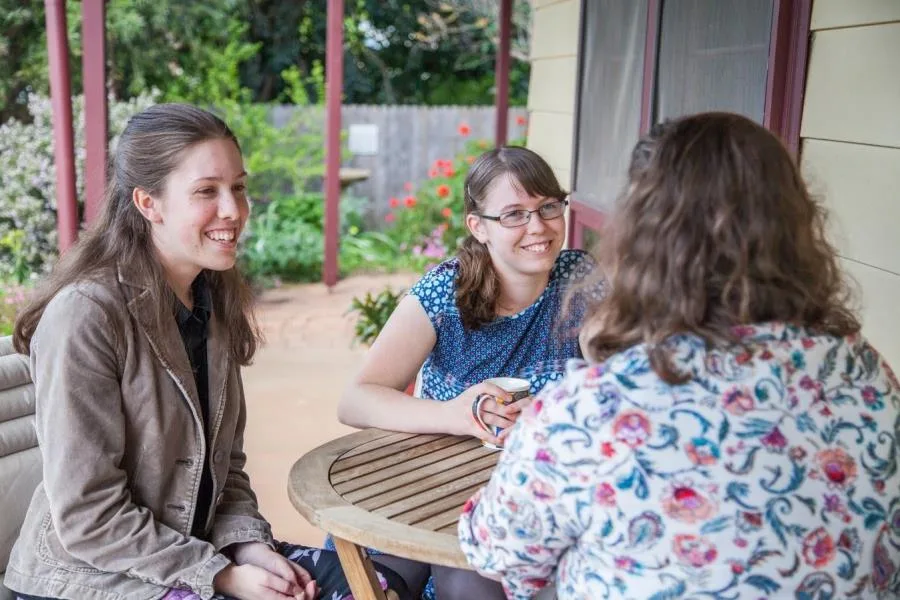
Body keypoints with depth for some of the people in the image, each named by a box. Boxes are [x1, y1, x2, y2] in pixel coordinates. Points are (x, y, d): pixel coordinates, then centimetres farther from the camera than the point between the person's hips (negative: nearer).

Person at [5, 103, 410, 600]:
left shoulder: (215, 303, 4)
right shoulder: (85, 315, -20)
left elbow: (224, 465, 9)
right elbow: (88, 519, -19)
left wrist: (249, 544, -7)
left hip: (200, 549, 7)